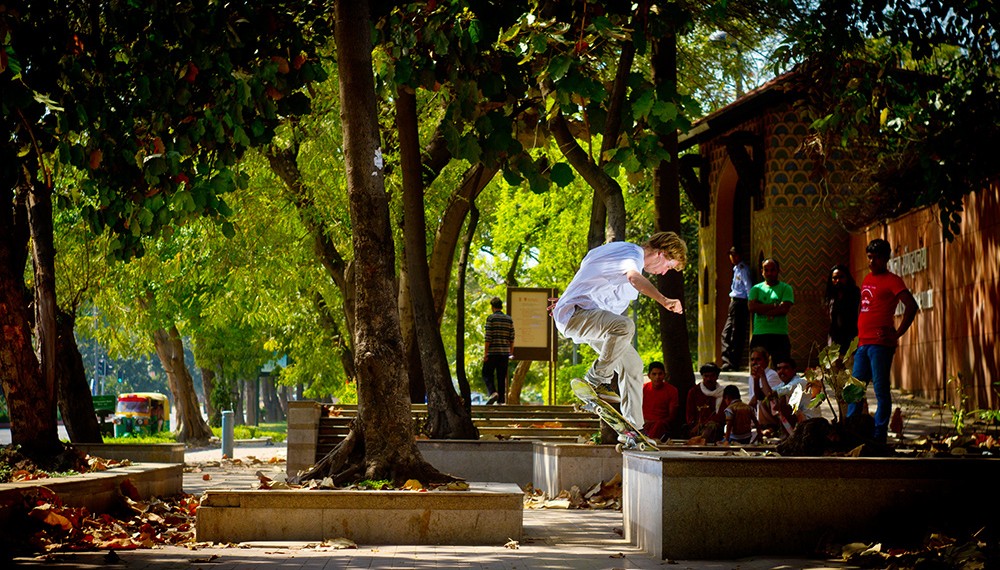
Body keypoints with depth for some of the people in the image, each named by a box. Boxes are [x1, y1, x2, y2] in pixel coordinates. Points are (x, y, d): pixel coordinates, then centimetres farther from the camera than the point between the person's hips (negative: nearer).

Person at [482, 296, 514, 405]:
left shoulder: (491, 318, -5)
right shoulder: (509, 319, 8)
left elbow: (488, 337, -10)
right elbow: (512, 338, 8)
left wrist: (485, 353, -7)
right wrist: (511, 353, 15)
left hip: (492, 352, -4)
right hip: (505, 352, 4)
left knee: (487, 374, 4)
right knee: (502, 377, 8)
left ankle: (492, 392, -18)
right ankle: (501, 400, 5)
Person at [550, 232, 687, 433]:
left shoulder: (623, 249, 17)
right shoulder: (633, 254, -16)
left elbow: (590, 271, 31)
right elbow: (634, 278, -41)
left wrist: (569, 298, 43)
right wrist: (664, 300, -57)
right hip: (576, 313, -11)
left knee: (632, 364, 8)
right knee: (624, 326, -37)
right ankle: (597, 379, -19)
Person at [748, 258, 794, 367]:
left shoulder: (785, 288, 7)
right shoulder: (756, 289, 12)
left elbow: (785, 309, -8)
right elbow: (751, 307, -5)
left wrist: (763, 310, -5)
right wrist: (775, 305, -9)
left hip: (780, 335, -2)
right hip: (759, 334, 2)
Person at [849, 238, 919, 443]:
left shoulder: (892, 280, -5)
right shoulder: (867, 279, 19)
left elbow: (911, 305, -15)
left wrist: (897, 334, -17)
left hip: (880, 344, -8)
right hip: (863, 342, 8)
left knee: (881, 390, -5)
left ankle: (879, 436, -3)